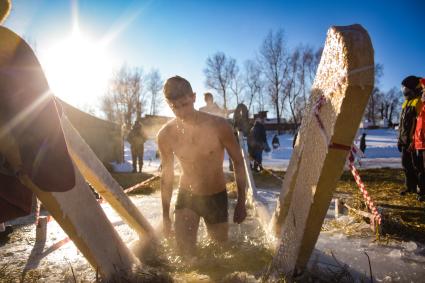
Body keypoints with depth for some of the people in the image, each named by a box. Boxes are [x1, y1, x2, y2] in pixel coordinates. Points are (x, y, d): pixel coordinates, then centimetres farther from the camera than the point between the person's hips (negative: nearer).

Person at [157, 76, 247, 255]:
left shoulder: (218, 126, -19)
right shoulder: (166, 135, -13)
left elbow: (238, 162, -6)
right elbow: (167, 175, 1)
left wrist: (241, 201, -6)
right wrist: (165, 215, 6)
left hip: (217, 198, 0)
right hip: (186, 197, 0)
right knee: (184, 251, -13)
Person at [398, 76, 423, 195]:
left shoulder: (419, 102, -13)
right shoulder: (406, 103, 17)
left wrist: (414, 142, -22)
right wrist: (399, 139, 20)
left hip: (414, 141, -9)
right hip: (405, 141, 9)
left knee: (415, 166, -3)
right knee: (406, 164, 14)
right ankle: (409, 186, 25)